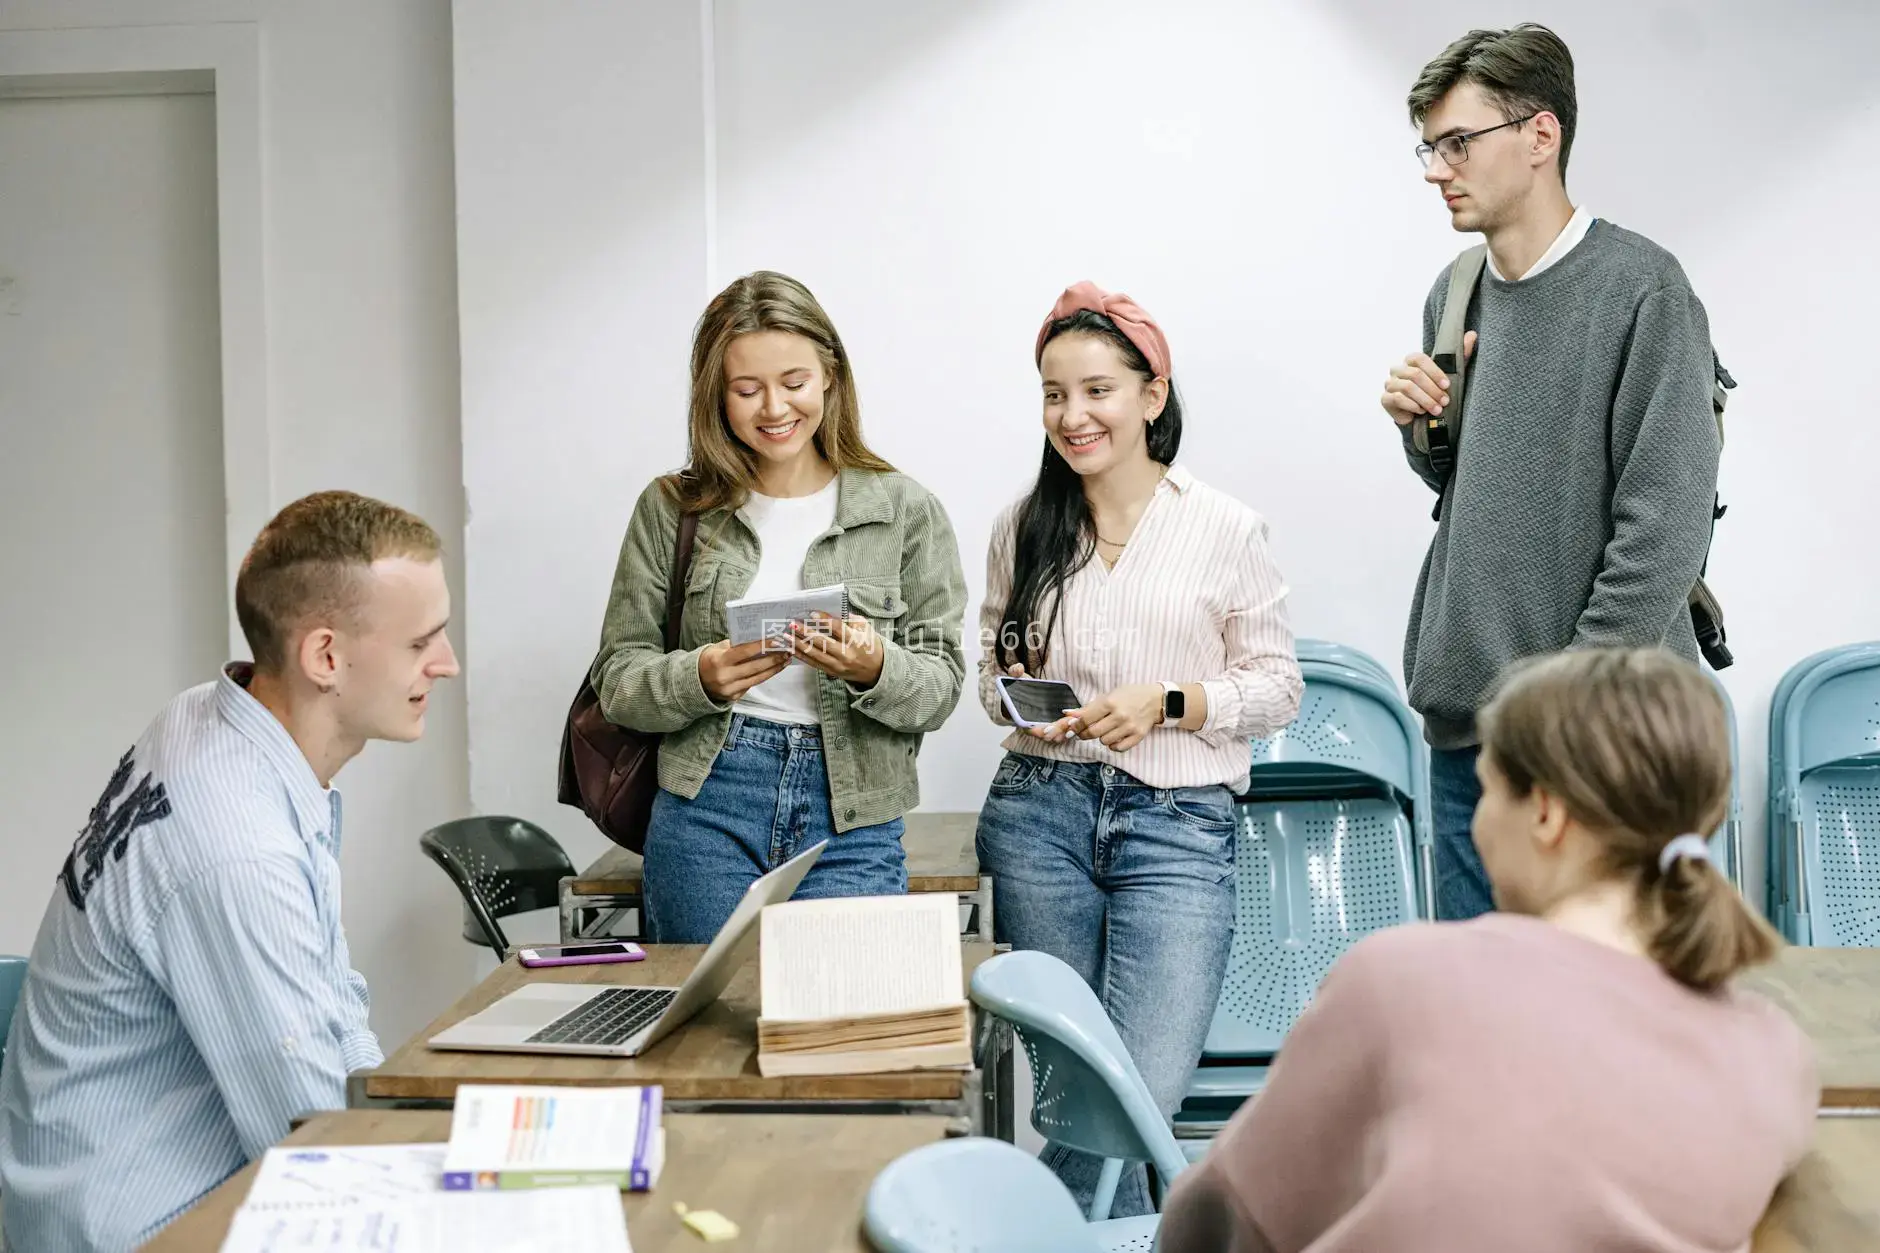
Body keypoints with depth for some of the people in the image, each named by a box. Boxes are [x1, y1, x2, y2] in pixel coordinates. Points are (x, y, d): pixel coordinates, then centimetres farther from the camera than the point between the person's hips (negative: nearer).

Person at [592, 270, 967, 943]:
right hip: (705, 812, 1)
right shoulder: (671, 508, 4)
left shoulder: (906, 510, 2)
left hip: (852, 824, 0)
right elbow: (616, 679, 4)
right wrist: (702, 679, -16)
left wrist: (874, 668, -19)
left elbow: (940, 689, 2)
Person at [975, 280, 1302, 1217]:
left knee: (1146, 1089, -14)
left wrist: (1166, 705, -12)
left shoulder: (1226, 530, 0)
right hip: (1039, 811, 3)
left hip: (1178, 823, -2)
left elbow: (1275, 685, 3)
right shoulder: (1023, 529, 9)